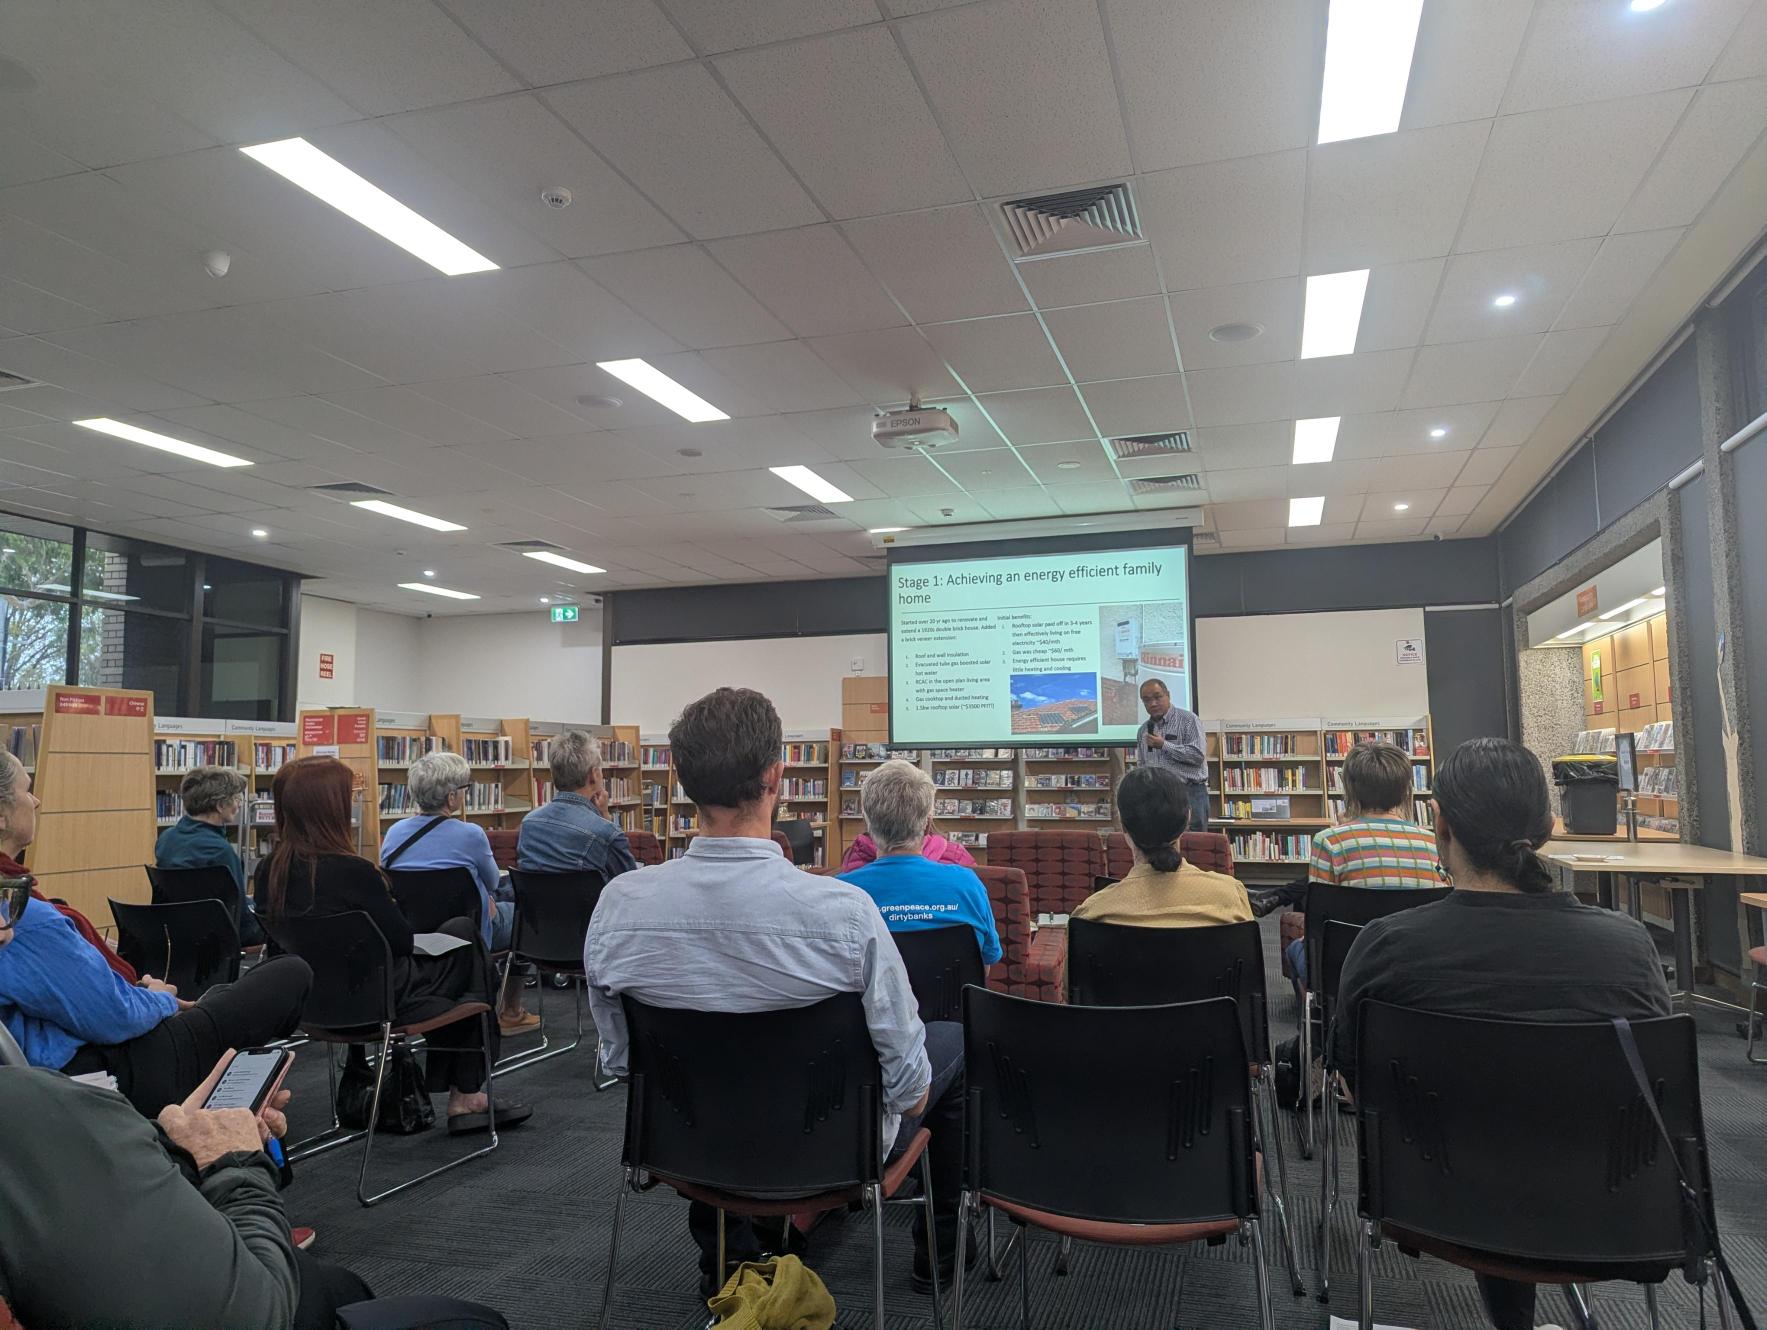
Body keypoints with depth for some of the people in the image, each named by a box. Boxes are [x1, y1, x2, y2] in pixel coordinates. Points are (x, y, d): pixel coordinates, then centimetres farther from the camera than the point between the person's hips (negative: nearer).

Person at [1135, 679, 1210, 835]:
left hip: (1189, 793, -5)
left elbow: (1198, 755, -16)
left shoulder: (1188, 720, -5)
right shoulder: (1144, 729, 14)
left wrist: (1164, 745, -13)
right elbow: (1141, 764, 22)